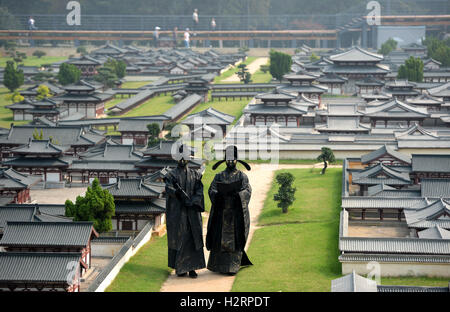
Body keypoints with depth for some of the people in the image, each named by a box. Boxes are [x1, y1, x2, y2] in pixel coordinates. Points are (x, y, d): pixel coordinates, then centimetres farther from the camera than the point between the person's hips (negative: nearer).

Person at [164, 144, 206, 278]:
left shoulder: (195, 175, 11)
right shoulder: (171, 174, 2)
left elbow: (199, 191, 1)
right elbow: (169, 188, -16)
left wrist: (192, 202, -16)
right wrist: (180, 194, -34)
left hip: (192, 212, 3)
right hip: (176, 212, -3)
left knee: (193, 239, 0)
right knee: (178, 239, 0)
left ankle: (191, 267, 4)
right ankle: (179, 268, 6)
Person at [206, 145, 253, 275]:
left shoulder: (242, 176, 7)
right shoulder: (219, 176, 11)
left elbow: (247, 191, -5)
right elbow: (211, 190, 0)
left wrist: (236, 193, -24)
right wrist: (220, 194, -22)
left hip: (237, 211, -1)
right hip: (222, 211, 1)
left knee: (235, 238, -5)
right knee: (220, 238, 1)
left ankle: (233, 267, -5)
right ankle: (217, 265, 11)